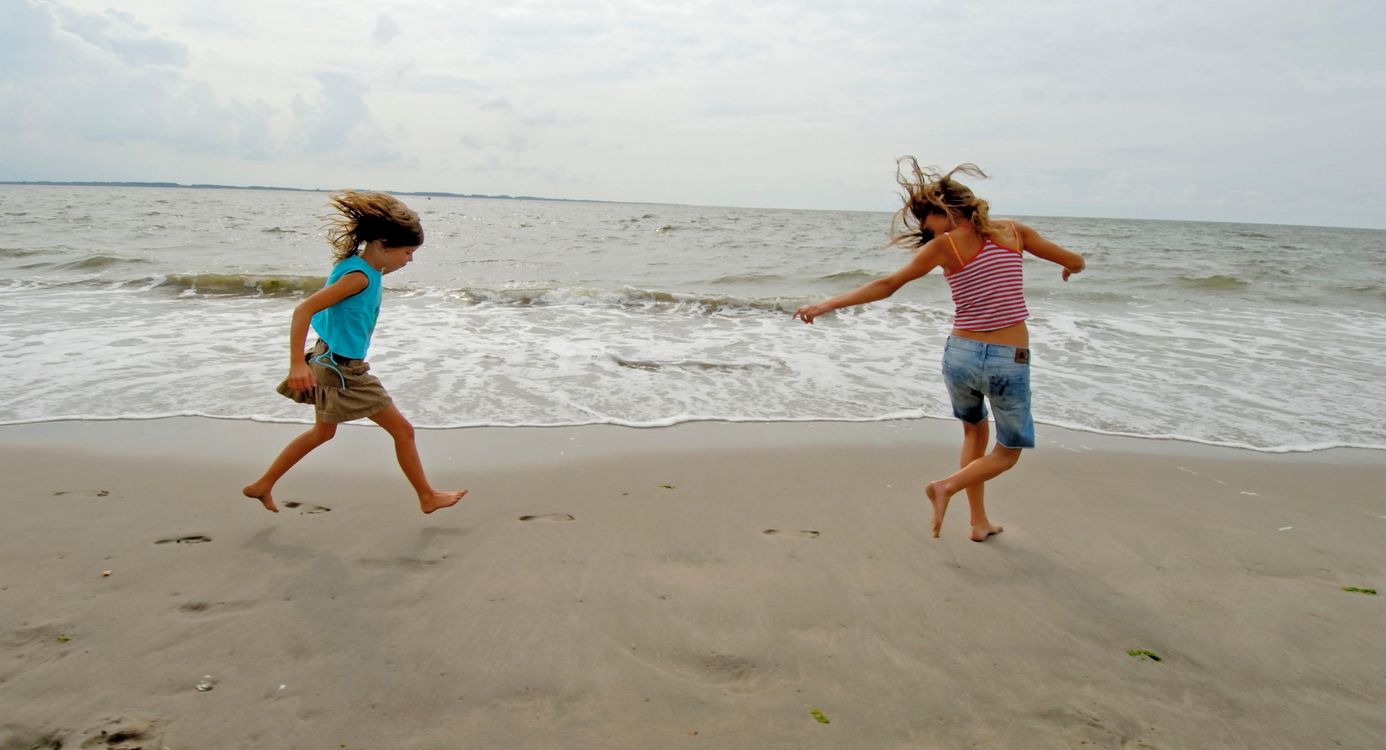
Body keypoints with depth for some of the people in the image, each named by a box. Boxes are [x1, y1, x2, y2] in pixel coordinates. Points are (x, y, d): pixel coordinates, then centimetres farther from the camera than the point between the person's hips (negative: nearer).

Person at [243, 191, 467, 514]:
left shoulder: (363, 267, 1)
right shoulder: (359, 276, -26)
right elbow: (304, 309, -31)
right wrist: (297, 363, -34)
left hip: (331, 364, 10)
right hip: (342, 370, -10)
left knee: (323, 432, 27)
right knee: (403, 430, 2)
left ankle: (262, 486, 36)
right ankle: (428, 498, 16)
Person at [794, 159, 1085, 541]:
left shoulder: (944, 245, -5)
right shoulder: (1013, 231, 3)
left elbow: (886, 286, -9)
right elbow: (1075, 262, 12)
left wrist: (827, 305, -8)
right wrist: (1069, 267, 36)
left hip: (961, 355, 1)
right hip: (1010, 363, -1)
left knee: (974, 433, 28)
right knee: (1008, 452, 18)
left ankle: (979, 522, 26)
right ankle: (947, 486, -6)